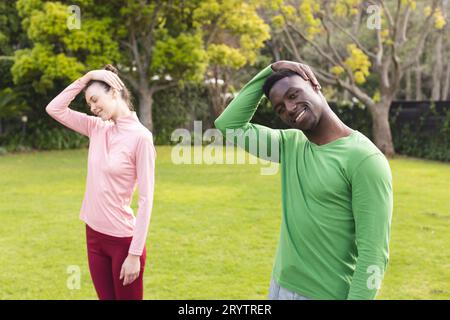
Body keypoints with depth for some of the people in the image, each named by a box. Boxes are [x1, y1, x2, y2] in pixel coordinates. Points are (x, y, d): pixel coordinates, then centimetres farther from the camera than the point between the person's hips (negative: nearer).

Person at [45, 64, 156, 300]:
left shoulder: (140, 137, -15)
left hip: (123, 239, -6)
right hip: (94, 234, 7)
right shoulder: (97, 129, 5)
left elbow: (146, 199, -16)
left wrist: (135, 253, -18)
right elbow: (54, 109, 10)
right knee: (106, 297, 15)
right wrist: (84, 79, 0)